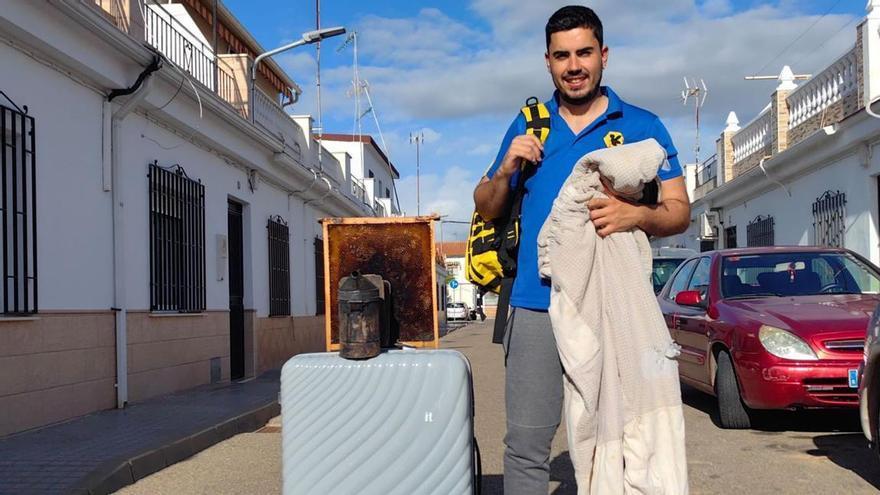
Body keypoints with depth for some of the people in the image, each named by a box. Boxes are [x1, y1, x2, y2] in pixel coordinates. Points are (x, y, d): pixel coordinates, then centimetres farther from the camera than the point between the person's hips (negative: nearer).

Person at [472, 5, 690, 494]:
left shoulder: (642, 126, 7)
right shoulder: (526, 127, 14)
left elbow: (679, 211, 4)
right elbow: (486, 208, 18)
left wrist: (637, 215, -18)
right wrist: (507, 170, -3)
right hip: (537, 306, 2)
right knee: (526, 445, 0)